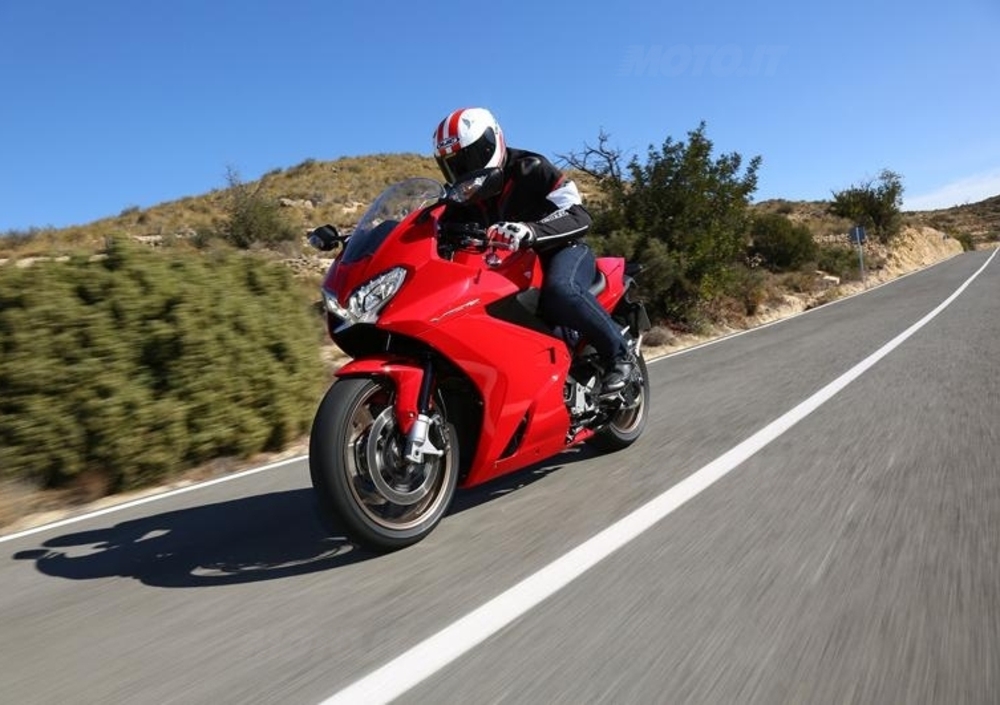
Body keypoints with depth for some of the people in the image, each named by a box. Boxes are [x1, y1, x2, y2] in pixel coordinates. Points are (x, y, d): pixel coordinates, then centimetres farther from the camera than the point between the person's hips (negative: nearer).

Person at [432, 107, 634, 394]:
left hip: (563, 251, -7)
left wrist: (529, 231, -41)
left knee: (559, 290, -41)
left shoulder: (529, 168, -12)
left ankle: (618, 353, -23)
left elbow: (579, 217, -23)